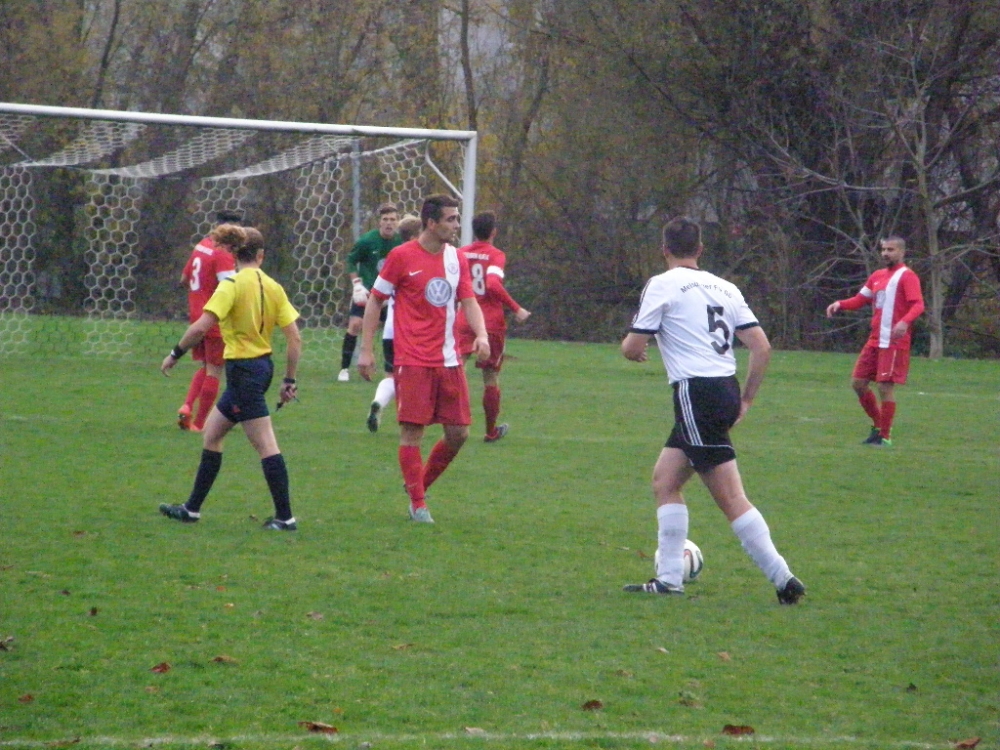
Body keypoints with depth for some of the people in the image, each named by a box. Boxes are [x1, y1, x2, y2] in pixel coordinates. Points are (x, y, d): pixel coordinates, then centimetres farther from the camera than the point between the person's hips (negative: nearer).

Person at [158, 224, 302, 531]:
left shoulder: (232, 286, -13)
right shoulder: (273, 287, 5)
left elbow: (201, 326, -22)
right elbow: (295, 338, 4)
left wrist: (175, 354, -8)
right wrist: (289, 381, 10)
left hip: (243, 370, -8)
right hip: (263, 366, 8)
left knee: (266, 445, -6)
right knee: (211, 434, 18)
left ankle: (285, 517, -6)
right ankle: (192, 509, 24)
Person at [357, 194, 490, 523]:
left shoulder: (456, 259, 10)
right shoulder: (401, 256, -6)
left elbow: (469, 301, 10)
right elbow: (375, 301, 0)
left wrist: (481, 335, -10)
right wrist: (366, 350, -5)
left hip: (449, 360, 6)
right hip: (413, 361, -5)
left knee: (459, 433, 4)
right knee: (412, 432, -6)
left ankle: (419, 486, 23)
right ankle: (418, 505, 2)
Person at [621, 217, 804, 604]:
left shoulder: (663, 285, -3)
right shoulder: (725, 288, 15)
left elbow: (633, 348, -4)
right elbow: (762, 346, 9)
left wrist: (628, 344, 20)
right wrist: (746, 399, 18)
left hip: (696, 394, -8)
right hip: (726, 391, 8)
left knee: (732, 499, -8)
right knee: (665, 480, 17)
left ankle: (782, 578, -12)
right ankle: (669, 578, 14)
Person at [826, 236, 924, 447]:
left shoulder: (907, 276, -7)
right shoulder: (877, 276, 16)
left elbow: (918, 305, -18)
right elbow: (860, 300, 23)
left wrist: (905, 322, -37)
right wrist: (840, 304, 2)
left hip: (894, 342, -8)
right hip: (874, 341, 8)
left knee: (885, 387, -7)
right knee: (858, 383, 8)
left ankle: (885, 437, 1)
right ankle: (878, 425, 22)